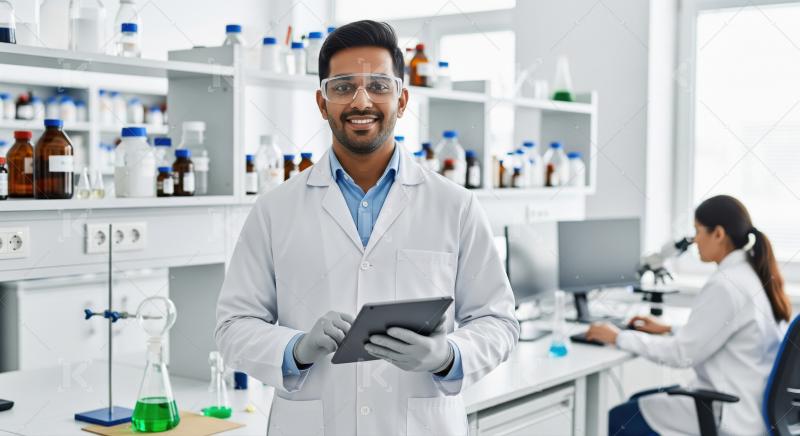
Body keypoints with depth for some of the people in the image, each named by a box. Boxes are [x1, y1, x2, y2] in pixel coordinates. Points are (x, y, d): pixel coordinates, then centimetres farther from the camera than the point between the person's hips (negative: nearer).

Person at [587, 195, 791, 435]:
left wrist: (619, 338, -10)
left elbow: (683, 354, -20)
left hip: (729, 414, -10)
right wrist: (667, 330, 14)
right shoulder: (753, 275, 6)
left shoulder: (725, 285, -23)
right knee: (637, 402, 22)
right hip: (748, 401, 10)